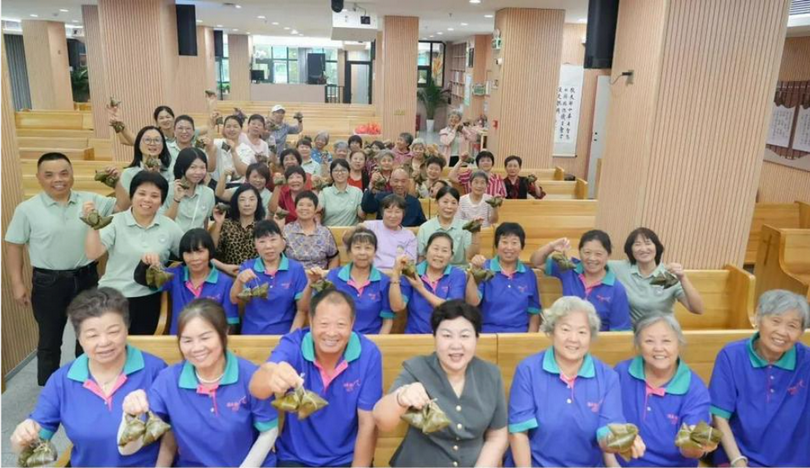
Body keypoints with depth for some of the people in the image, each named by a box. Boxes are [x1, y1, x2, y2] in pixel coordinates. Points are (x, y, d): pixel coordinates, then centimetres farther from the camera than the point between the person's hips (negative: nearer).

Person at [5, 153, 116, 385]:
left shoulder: (90, 200, -2)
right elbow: (14, 246, -2)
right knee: (49, 340, 12)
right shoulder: (27, 209, -6)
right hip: (48, 283, -2)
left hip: (86, 278, 2)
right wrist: (17, 283, -5)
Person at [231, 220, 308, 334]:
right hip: (251, 334, 1)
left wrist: (291, 336, -6)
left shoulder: (296, 269, 0)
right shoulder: (247, 267, 6)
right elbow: (235, 300, -3)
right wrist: (239, 280, -20)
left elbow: (302, 309, 2)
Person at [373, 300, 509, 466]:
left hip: (475, 463, 3)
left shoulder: (490, 375, -2)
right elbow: (382, 422, -24)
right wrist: (401, 398, -43)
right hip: (419, 463, -2)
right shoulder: (416, 370, -11)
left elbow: (497, 437, 5)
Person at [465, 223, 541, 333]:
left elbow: (534, 312, 12)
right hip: (488, 333, -2)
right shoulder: (484, 269, 2)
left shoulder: (529, 274, 9)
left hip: (520, 334, 2)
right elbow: (472, 302, -8)